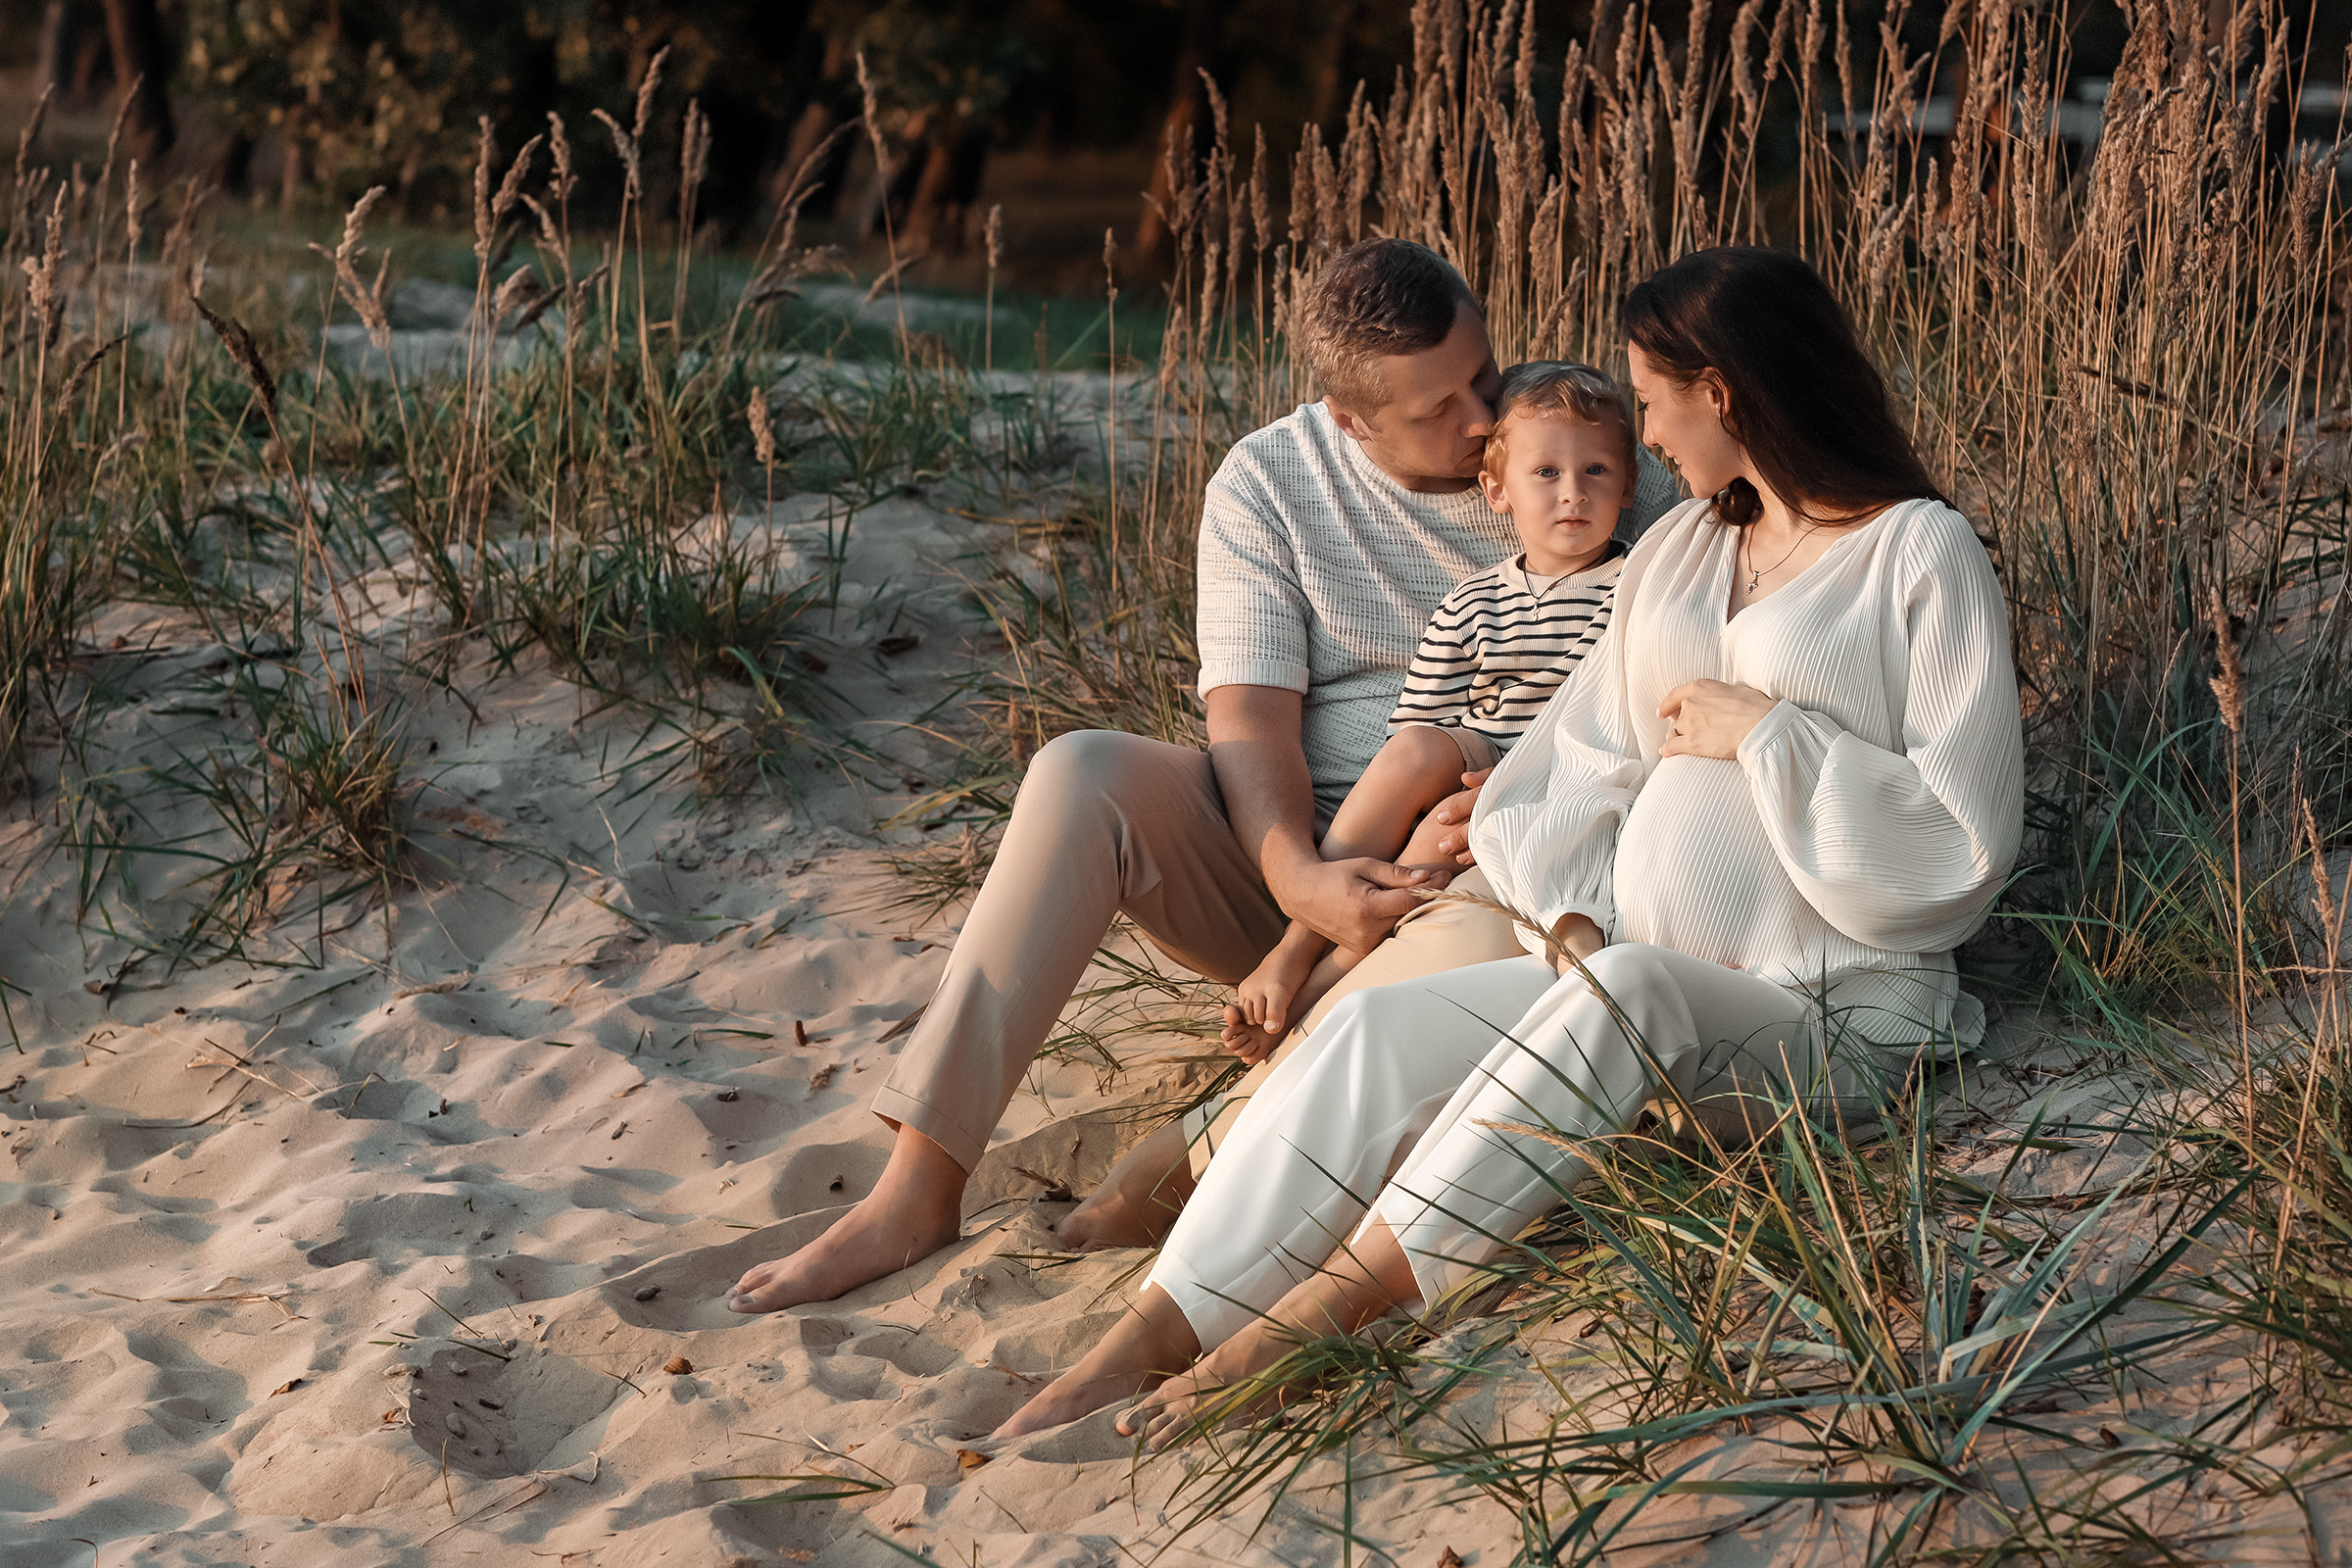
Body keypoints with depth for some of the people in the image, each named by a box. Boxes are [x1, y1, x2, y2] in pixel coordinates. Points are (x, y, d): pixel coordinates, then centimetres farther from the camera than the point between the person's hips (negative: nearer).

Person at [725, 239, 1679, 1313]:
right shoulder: (1268, 484, -1)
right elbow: (1251, 722, -10)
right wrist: (1296, 879, -31)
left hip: (1455, 875, -1)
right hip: (1285, 855, 1)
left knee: (1499, 946, -40)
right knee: (1083, 771, -28)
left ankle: (1199, 1148, -26)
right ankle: (918, 1188, -30)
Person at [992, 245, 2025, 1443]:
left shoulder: (1921, 556, -2)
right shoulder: (1679, 551, 21)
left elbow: (1964, 840, -11)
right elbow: (1576, 770, 16)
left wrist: (1760, 732, -10)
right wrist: (1576, 922, -3)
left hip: (1829, 1020, -6)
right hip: (1630, 979, 6)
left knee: (1631, 991, -38)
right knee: (1377, 1029, -20)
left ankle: (1331, 1307, -41)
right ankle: (1139, 1350, -32)